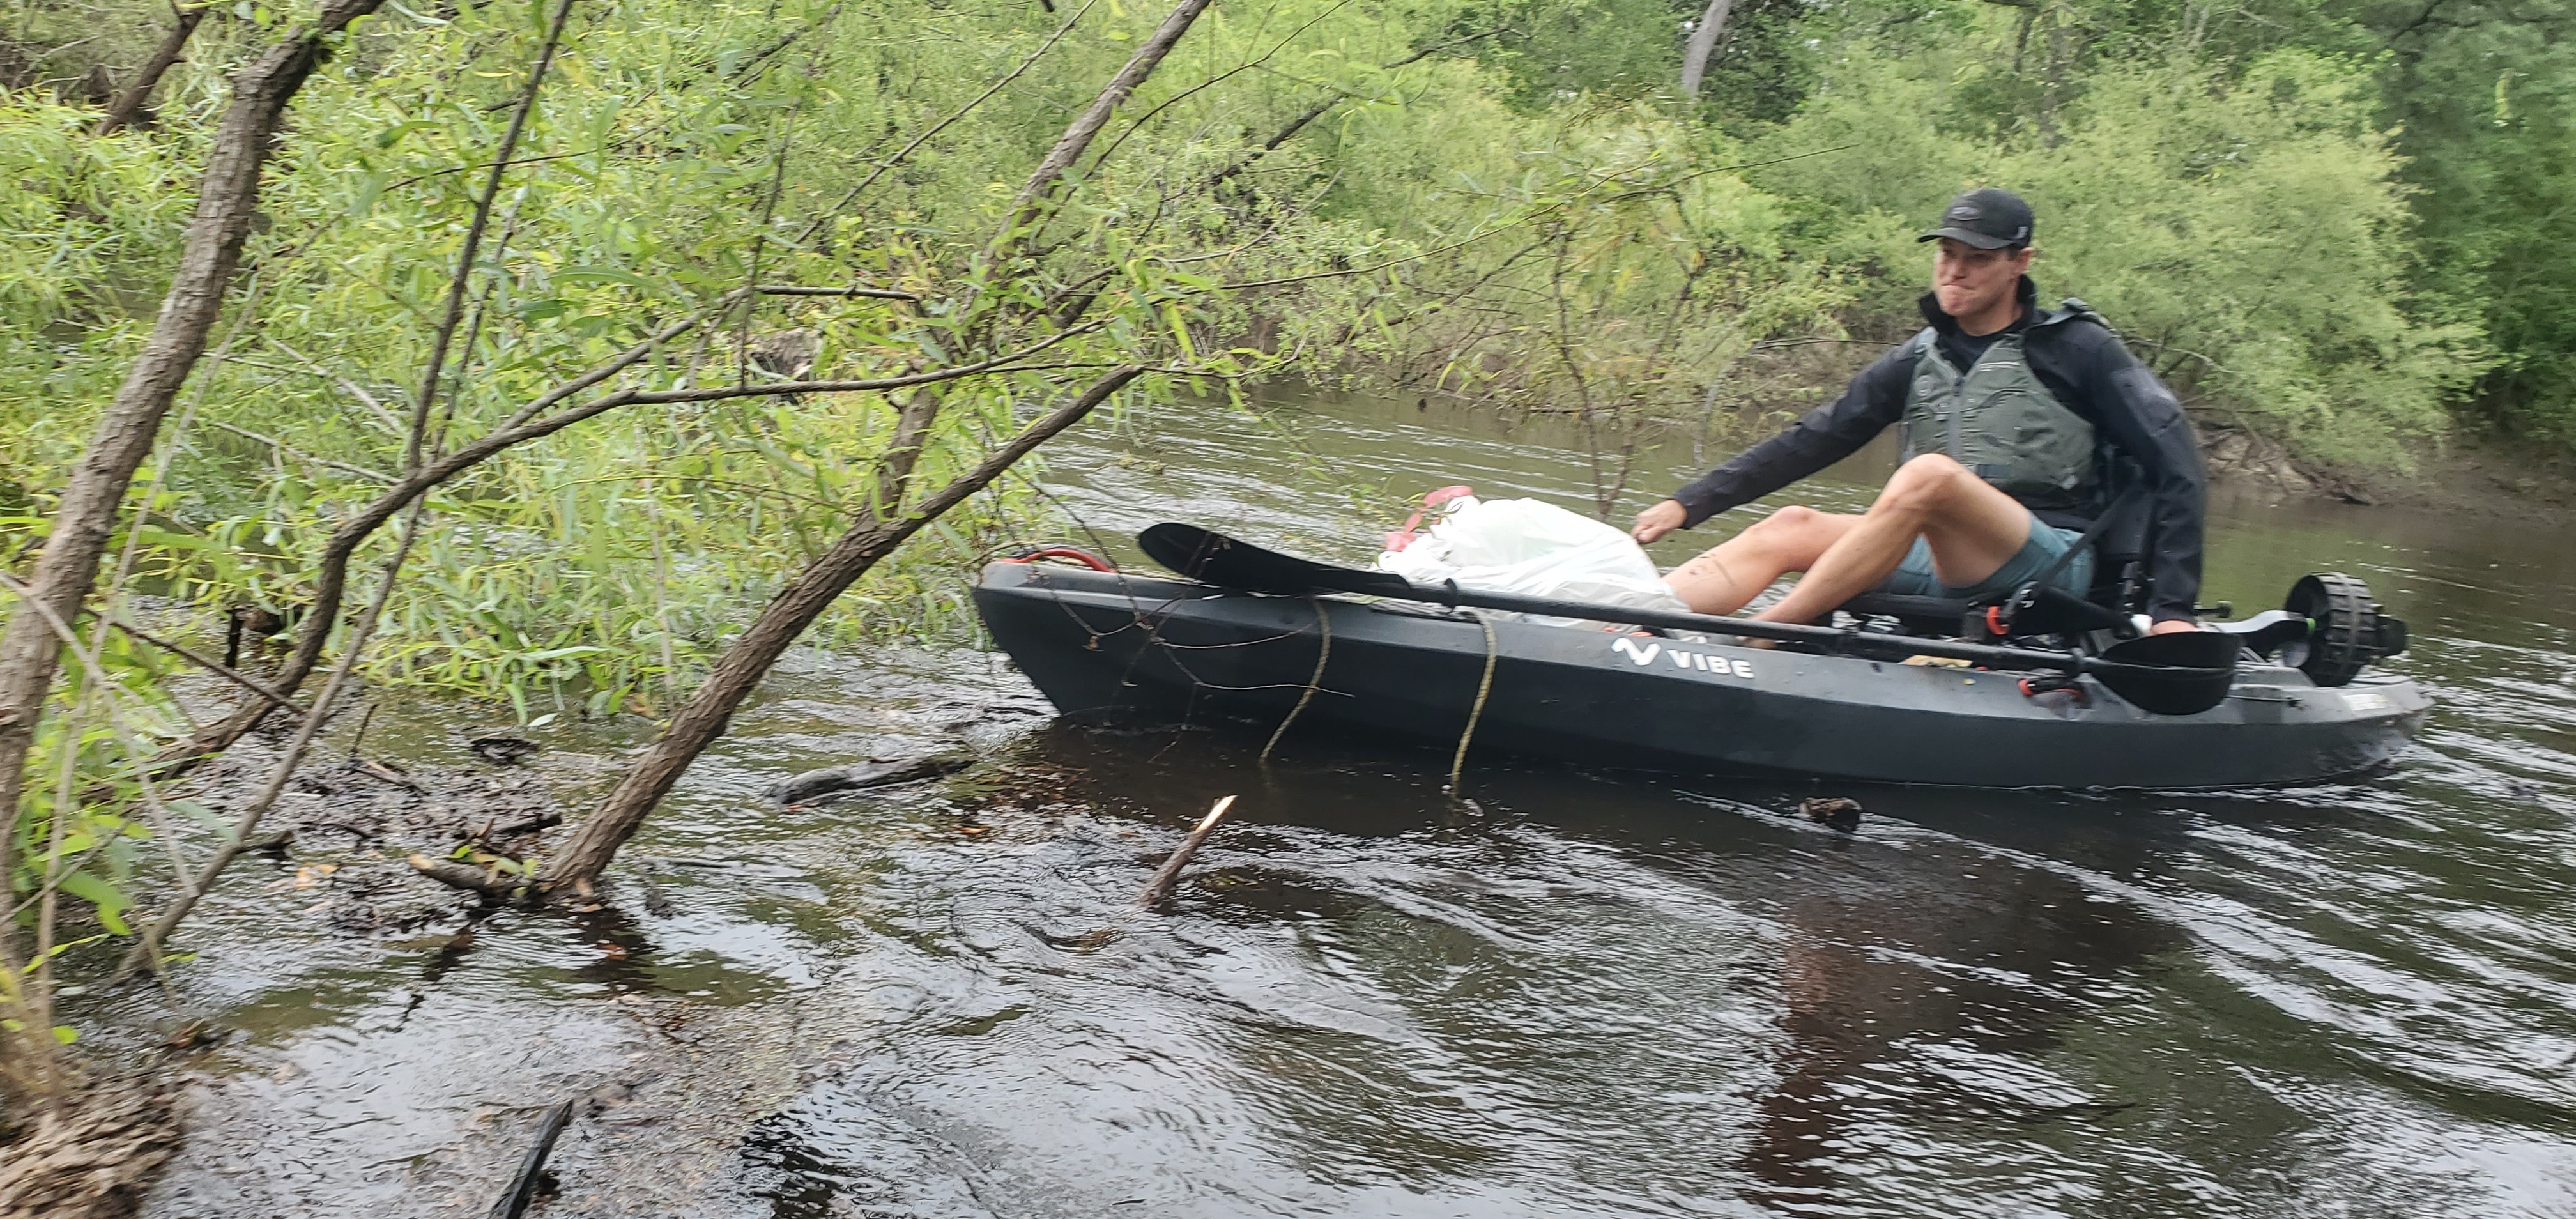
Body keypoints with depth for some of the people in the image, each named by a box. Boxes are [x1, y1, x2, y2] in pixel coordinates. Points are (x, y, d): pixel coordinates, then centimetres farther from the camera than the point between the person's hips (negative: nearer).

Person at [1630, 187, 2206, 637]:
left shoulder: (2077, 348, -1)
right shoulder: (1921, 359, 12)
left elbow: (2174, 464, -6)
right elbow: (1817, 438, 11)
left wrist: (2173, 608, -16)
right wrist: (1689, 504, 2)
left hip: (2056, 562, -5)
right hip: (1945, 565, 5)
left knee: (1930, 473, -31)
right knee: (1790, 529, -15)